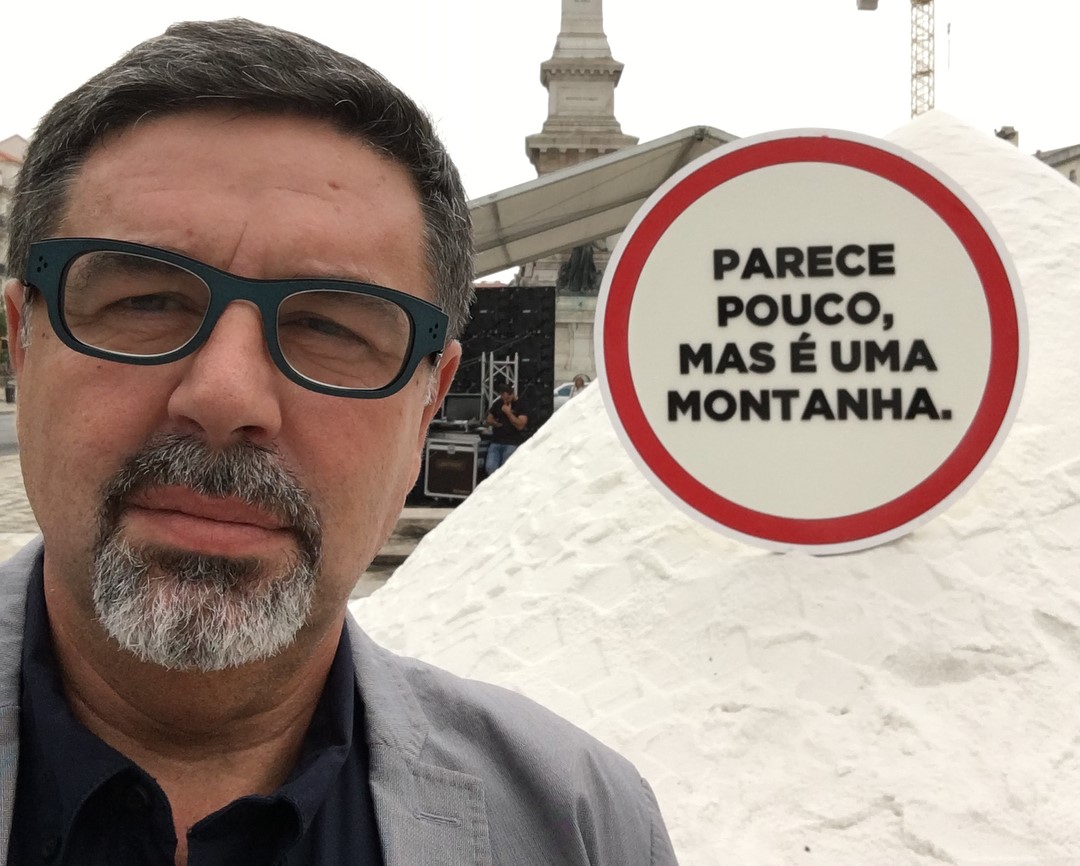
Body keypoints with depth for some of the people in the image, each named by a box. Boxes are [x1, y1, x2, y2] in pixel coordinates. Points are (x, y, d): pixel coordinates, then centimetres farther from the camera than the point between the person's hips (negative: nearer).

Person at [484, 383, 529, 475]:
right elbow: (488, 420, 22)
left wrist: (508, 413, -14)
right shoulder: (497, 404, 14)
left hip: (512, 443, -5)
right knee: (490, 467, -14)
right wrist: (493, 422, -1)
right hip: (496, 442, 5)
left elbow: (520, 425, -11)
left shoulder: (520, 406, -1)